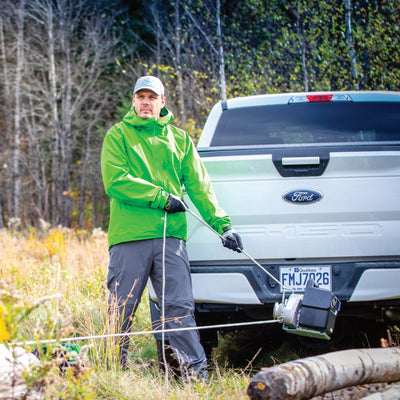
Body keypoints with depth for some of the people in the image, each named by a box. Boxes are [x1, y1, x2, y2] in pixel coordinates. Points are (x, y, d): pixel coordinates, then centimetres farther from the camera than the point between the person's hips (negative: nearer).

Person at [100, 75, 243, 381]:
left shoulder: (179, 139, 18)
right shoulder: (118, 136, 8)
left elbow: (199, 186, 14)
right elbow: (115, 181, -6)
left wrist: (222, 224, 3)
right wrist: (161, 197, -11)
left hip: (170, 236, 2)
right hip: (129, 237, -2)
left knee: (180, 309, -3)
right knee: (121, 310, 1)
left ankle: (196, 372, -3)